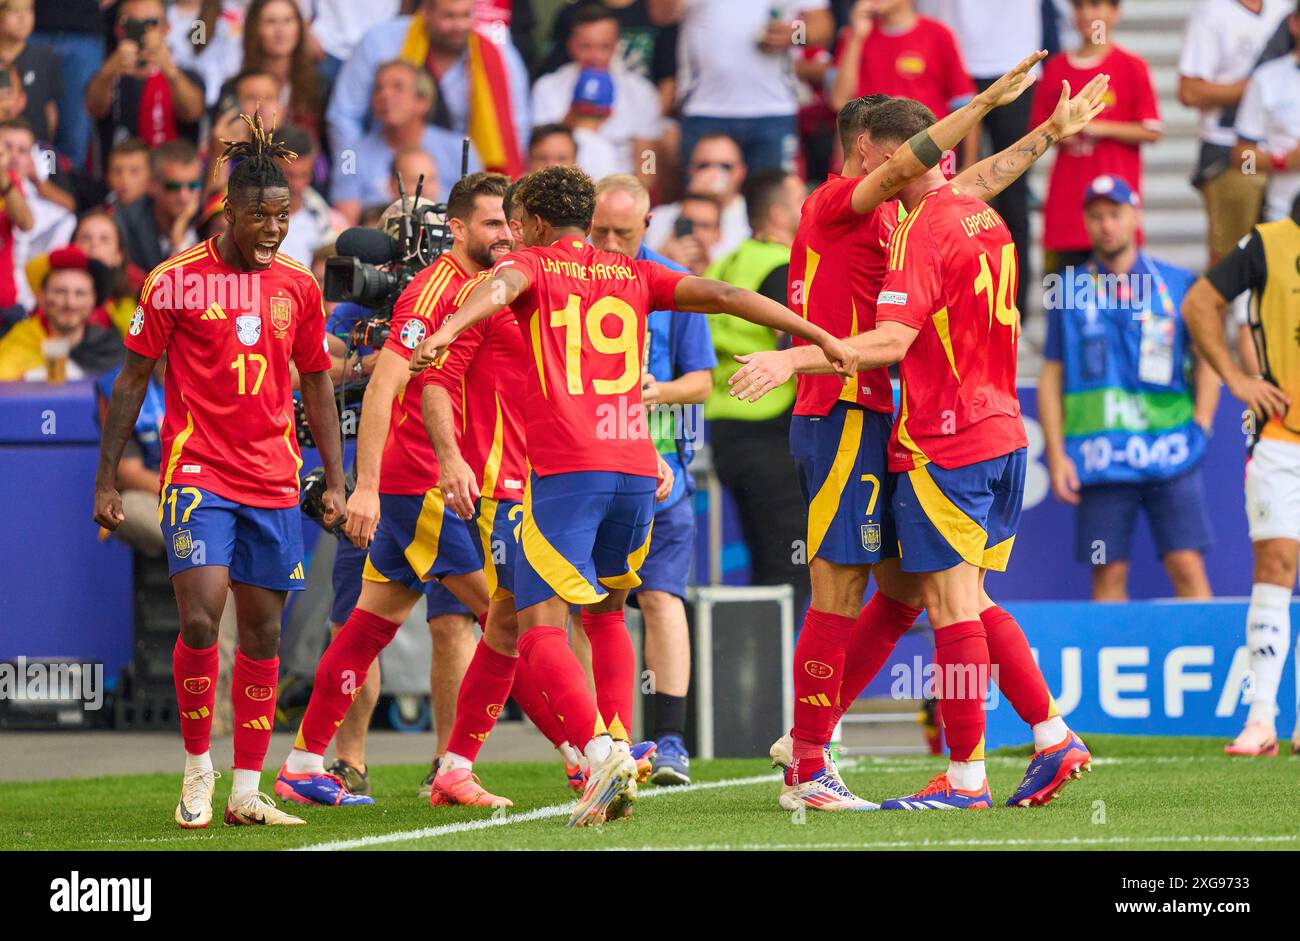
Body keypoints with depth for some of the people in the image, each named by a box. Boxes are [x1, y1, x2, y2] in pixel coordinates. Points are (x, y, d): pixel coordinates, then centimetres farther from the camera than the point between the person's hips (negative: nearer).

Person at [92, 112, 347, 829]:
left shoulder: (298, 287, 8)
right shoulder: (175, 282, -3)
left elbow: (316, 386, 18)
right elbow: (132, 380, 2)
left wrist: (335, 481, 12)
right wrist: (106, 480, 0)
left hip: (274, 485, 4)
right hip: (199, 474, -4)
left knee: (262, 633, 4)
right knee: (199, 617, -17)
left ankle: (247, 792, 10)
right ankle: (197, 768, 2)